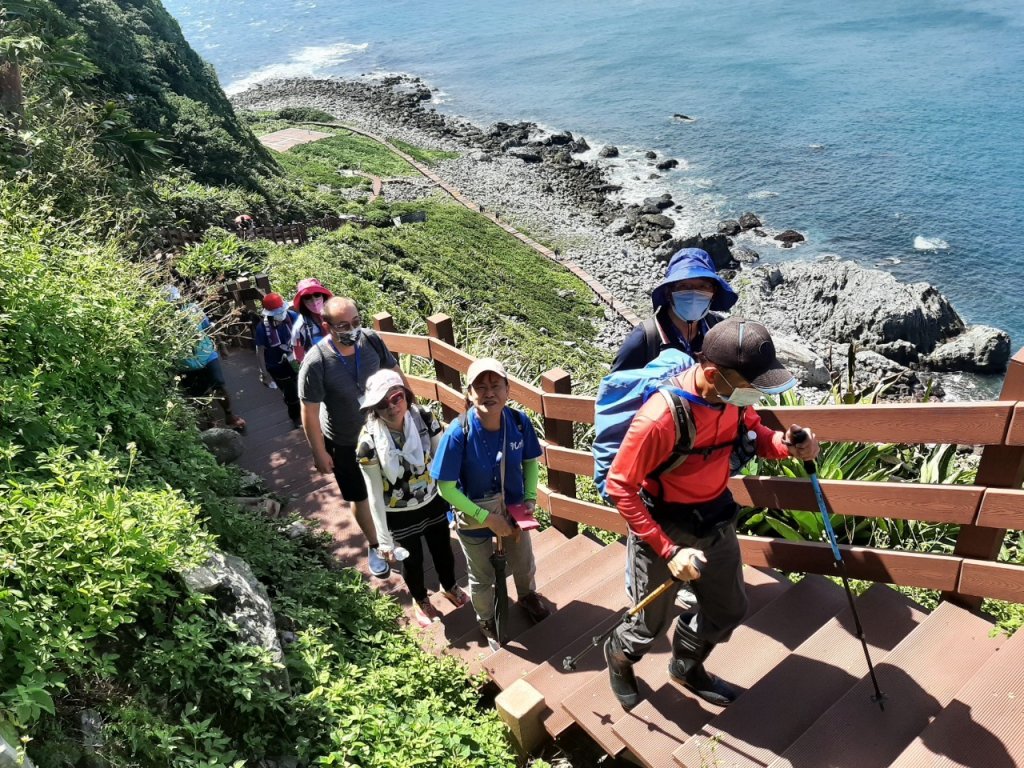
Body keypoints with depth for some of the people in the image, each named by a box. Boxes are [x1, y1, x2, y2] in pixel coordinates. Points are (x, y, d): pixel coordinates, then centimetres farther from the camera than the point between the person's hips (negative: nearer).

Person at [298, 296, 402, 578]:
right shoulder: (316, 363, -30)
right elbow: (310, 412, -20)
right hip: (345, 443, -3)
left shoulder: (371, 339, -19)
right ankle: (374, 546, 42)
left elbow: (394, 374, -2)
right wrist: (319, 452, -13)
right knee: (360, 496, 17)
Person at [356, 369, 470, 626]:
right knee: (412, 560, 22)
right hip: (399, 515, -2)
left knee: (443, 549, 25)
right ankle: (420, 600, 54)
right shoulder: (369, 442, -26)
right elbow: (374, 494, -19)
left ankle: (450, 587, 59)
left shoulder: (424, 419, -19)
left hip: (433, 503, 3)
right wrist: (384, 539, -14)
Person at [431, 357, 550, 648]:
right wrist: (486, 517, -24)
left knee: (524, 564, 29)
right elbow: (446, 487, -23)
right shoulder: (458, 433, -32)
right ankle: (486, 621, 55)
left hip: (513, 508, 3)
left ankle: (528, 597, 65)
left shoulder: (519, 422, -22)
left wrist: (530, 498, -13)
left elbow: (530, 461, -2)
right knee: (482, 576, 23)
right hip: (474, 516, -3)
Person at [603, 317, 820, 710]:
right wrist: (669, 551, -29)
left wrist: (785, 445, -17)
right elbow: (620, 487, -26)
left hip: (716, 520, 6)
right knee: (650, 624, 15)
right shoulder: (660, 418, -35)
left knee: (728, 611, 21)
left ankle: (686, 667, 51)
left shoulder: (734, 395, -15)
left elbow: (752, 430, 6)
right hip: (663, 528, -6)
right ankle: (618, 654, 51)